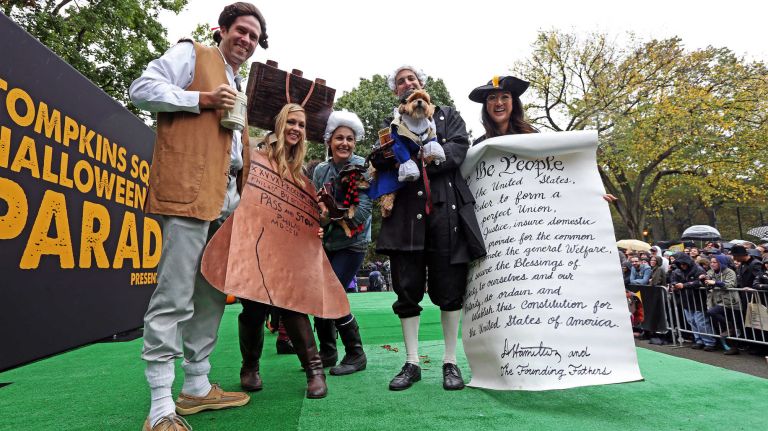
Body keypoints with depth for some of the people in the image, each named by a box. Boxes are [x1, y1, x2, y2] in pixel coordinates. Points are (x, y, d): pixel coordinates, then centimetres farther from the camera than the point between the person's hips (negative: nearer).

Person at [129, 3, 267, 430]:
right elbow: (142, 89, -4)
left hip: (224, 199, 9)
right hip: (188, 192, -9)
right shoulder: (191, 54, 7)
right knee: (174, 297, -10)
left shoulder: (236, 87, 30)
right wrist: (203, 100, -11)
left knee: (212, 295, 10)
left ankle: (197, 386, 21)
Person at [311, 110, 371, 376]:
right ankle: (327, 352, 24)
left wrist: (330, 216, -23)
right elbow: (314, 207, 5)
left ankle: (356, 355, 8)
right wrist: (318, 214, -17)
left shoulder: (362, 169, -8)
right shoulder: (320, 170, 7)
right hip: (326, 243, 5)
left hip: (352, 244, -5)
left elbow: (362, 211, -16)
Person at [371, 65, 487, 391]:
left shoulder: (447, 115, 18)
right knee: (407, 290, 2)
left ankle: (450, 362, 14)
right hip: (406, 213, 1)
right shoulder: (391, 126, 21)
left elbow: (458, 149, -1)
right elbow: (379, 164, 6)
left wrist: (416, 161, -10)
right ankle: (412, 363, 14)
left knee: (449, 289, 1)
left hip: (446, 209, -1)